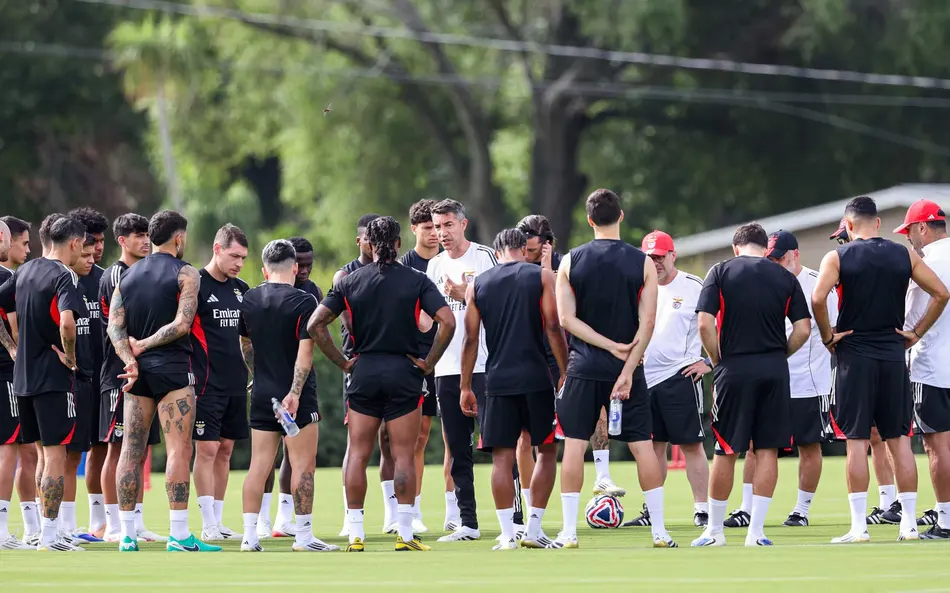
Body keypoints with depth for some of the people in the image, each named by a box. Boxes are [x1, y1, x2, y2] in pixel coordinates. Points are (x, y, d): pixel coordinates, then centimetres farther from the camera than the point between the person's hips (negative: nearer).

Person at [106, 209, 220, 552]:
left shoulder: (128, 276, 13)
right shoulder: (186, 274, -3)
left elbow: (114, 325, 1)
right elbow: (182, 324, -14)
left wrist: (130, 359, -8)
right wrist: (144, 344, -5)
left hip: (138, 370, 5)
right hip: (172, 369, -5)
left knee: (132, 450, 6)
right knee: (179, 450, -6)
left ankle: (127, 535, 6)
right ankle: (179, 536, -11)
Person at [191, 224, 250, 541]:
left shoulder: (240, 289, 13)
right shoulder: (195, 285, -9)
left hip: (236, 384, 7)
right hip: (207, 385, -7)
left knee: (225, 450, 9)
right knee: (207, 449, -7)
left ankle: (218, 521, 14)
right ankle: (208, 525, -6)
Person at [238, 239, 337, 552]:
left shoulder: (249, 300, 7)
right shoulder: (303, 301, -10)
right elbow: (305, 351, -18)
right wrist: (295, 392, -20)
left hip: (261, 395, 6)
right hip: (296, 397, -6)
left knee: (259, 465, 7)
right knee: (303, 465, -1)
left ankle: (249, 536, 4)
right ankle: (304, 536, -1)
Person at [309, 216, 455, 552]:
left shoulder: (350, 282, 4)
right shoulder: (416, 281, -2)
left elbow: (315, 325, -2)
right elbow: (447, 322, -12)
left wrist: (341, 361, 4)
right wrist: (429, 362, -4)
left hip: (363, 372, 2)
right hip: (403, 373, -2)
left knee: (358, 455, 7)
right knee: (403, 456, 1)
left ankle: (355, 535, 5)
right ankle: (404, 535, -2)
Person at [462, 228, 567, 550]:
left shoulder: (477, 284, 9)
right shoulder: (541, 276, 2)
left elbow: (471, 339, 8)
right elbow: (553, 328, -4)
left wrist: (465, 387, 12)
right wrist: (564, 373, 1)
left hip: (498, 379, 2)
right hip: (536, 378, -2)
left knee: (502, 457, 3)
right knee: (547, 451, 11)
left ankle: (507, 534, -3)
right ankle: (534, 529, 6)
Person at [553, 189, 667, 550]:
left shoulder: (571, 262, 0)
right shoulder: (642, 263, -2)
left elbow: (566, 319, -6)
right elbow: (647, 322, -8)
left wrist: (609, 345, -6)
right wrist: (628, 369, -9)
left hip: (584, 367, 0)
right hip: (626, 367, 0)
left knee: (574, 445, 4)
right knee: (642, 445, 5)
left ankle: (569, 532, 0)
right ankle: (659, 530, 4)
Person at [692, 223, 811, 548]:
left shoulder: (721, 272, 0)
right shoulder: (785, 278, 6)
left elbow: (705, 324, -9)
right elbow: (803, 329, 2)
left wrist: (718, 361, 3)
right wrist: (778, 356, 13)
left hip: (733, 370, -1)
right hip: (774, 370, 1)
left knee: (726, 452, 5)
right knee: (767, 450, 5)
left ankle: (714, 530, 12)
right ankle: (756, 530, 2)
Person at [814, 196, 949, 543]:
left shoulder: (838, 257, -4)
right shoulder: (905, 255, 5)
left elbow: (818, 299, -19)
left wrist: (828, 337, -6)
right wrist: (916, 333, 8)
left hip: (854, 356, -3)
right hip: (893, 354, 3)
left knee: (856, 440, -1)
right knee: (899, 439, 7)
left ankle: (859, 526, -4)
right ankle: (909, 523, 7)